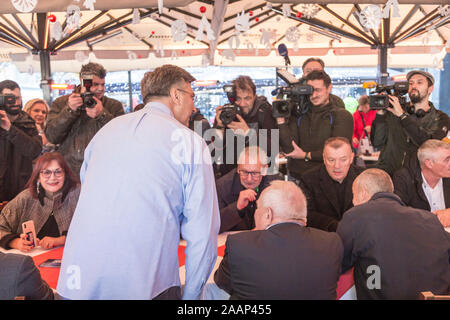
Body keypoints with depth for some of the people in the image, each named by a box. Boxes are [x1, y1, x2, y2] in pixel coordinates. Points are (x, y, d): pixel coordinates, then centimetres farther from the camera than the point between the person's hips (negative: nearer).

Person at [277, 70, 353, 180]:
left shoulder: (342, 116, 3)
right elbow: (288, 149, 1)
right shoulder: (298, 115, 12)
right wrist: (281, 120, -7)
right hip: (296, 177, 2)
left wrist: (306, 155, -3)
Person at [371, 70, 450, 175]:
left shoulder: (440, 118, 3)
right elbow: (378, 143, 0)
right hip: (386, 174, -4)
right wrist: (380, 113, -11)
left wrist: (402, 115, -16)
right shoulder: (393, 111, 5)